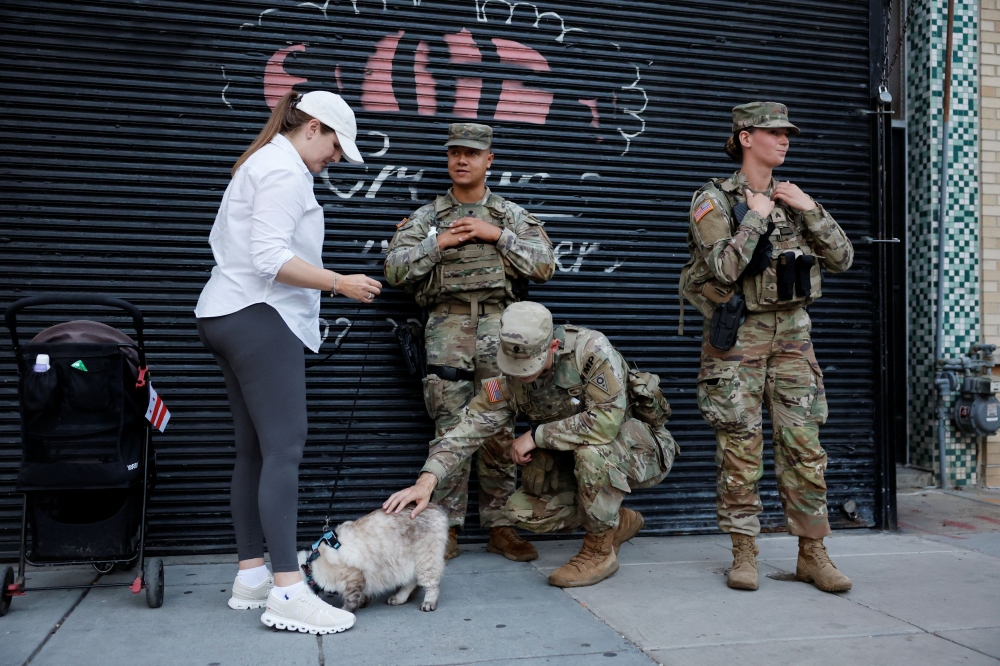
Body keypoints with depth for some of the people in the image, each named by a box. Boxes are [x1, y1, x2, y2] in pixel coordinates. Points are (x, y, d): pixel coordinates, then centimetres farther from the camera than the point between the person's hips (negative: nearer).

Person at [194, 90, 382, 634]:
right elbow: (270, 257, -20)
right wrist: (341, 283, -15)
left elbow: (223, 239, 25)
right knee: (284, 447, -14)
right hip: (260, 317, -11)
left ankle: (250, 576, 13)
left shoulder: (259, 165, 23)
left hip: (226, 316, 11)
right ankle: (288, 593, -15)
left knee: (254, 450, 9)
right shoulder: (286, 171, -9)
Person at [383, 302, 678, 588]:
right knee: (523, 510, -8)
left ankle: (600, 550, -13)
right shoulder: (511, 380, -13)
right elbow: (470, 427, -18)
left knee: (592, 447, -37)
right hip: (580, 460, 6)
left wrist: (536, 435, -27)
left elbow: (606, 420, -39)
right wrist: (427, 480, -34)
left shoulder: (592, 349, -30)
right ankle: (620, 523, 13)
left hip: (642, 449, -6)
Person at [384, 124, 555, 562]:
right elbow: (394, 270, 5)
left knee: (500, 428, 0)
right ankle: (447, 528, 5)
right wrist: (437, 243, -6)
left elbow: (545, 265, 3)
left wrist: (497, 235, -4)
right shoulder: (427, 217, 14)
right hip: (447, 326, 0)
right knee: (451, 429, -2)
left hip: (500, 327, 1)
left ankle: (499, 526, 9)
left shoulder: (512, 215, 14)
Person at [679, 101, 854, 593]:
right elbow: (724, 270, -17)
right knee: (740, 447, -1)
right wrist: (756, 218, -12)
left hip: (792, 332, 5)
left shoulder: (793, 198, 13)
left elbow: (842, 259, 7)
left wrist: (810, 211, -2)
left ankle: (813, 554, 13)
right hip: (738, 335, -4)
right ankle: (744, 554, 11)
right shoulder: (714, 200, -3)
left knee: (804, 445, 3)